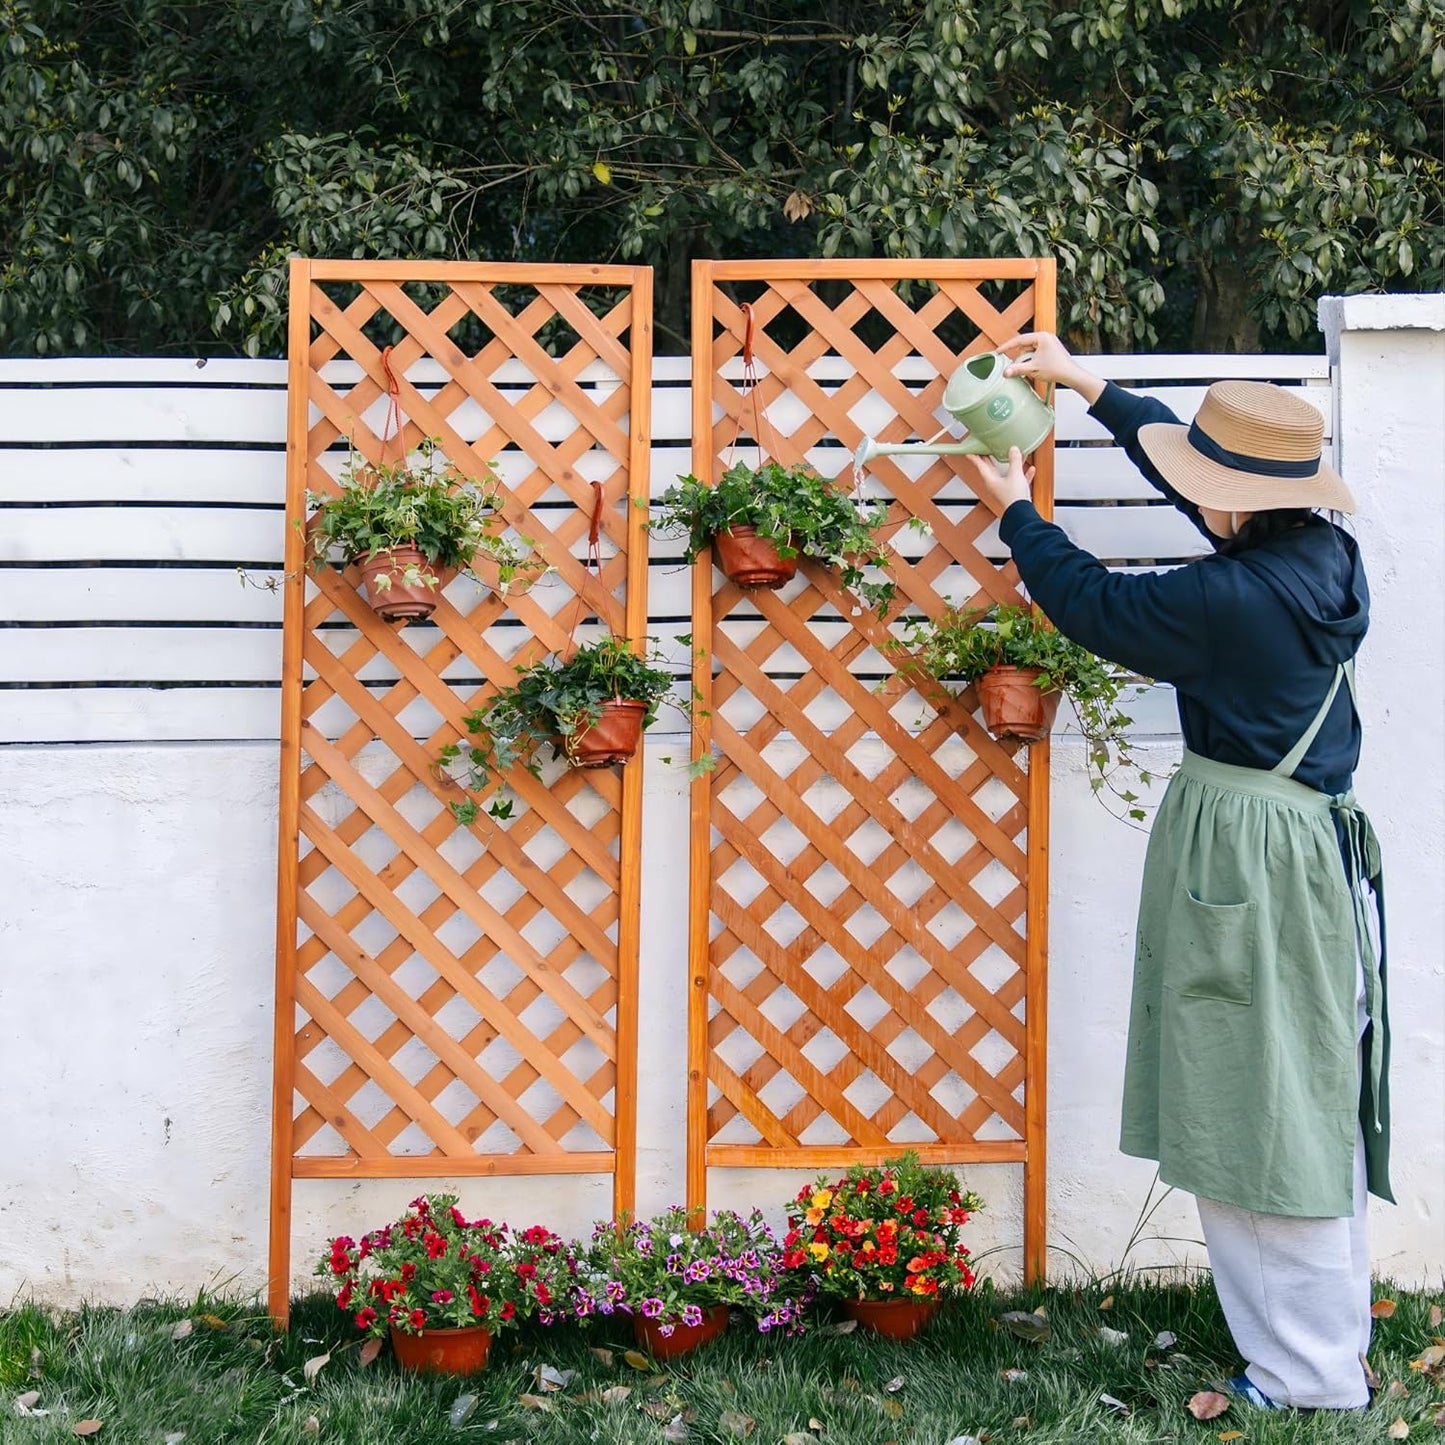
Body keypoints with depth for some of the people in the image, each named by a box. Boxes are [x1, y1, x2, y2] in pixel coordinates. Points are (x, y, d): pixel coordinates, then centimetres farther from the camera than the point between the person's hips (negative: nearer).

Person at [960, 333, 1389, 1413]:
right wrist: (1084, 381, 24)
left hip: (1242, 857, -9)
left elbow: (1092, 605, -6)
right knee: (1318, 1100, 16)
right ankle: (1339, 1345, 28)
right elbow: (1186, 453, 15)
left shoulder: (1229, 601, -23)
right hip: (1324, 846, 9)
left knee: (1253, 1111, 1)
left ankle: (1307, 1377, 11)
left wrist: (1016, 511, 11)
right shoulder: (1331, 555, 2)